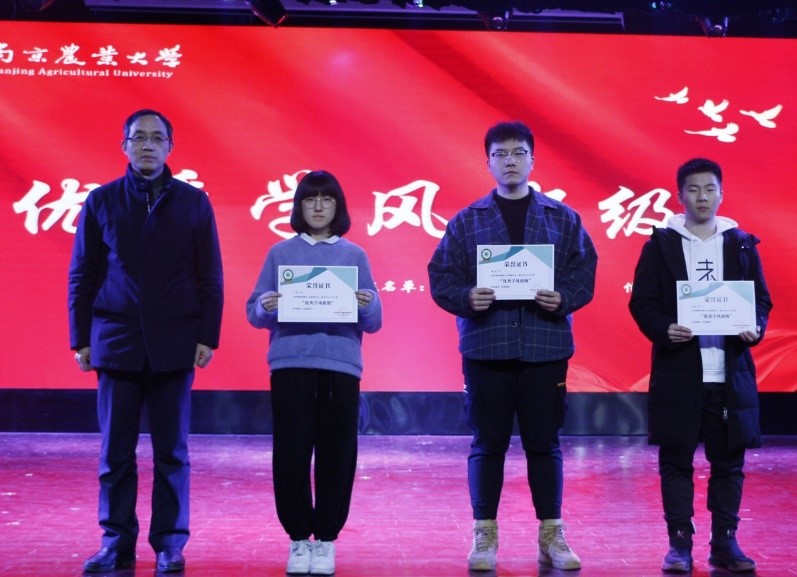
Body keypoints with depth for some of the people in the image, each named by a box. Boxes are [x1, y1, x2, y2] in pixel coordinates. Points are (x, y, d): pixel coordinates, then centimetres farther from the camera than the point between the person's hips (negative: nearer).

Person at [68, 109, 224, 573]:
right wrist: (81, 338, 2)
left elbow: (210, 277, 4)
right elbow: (82, 275, 7)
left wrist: (208, 337, -3)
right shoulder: (102, 201, 6)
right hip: (117, 342, 1)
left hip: (174, 343, -1)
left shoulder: (194, 202, 5)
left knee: (172, 451, 4)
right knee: (115, 451, 3)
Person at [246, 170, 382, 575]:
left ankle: (326, 538, 11)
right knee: (290, 454, -2)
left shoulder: (354, 255, 10)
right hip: (290, 365, 0)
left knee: (336, 455, -1)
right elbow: (254, 313, 6)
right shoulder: (280, 252, 9)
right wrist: (266, 306, -16)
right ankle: (298, 538, 11)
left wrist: (368, 305, -14)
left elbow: (373, 322, 7)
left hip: (341, 366, 0)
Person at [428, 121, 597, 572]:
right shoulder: (467, 221, 7)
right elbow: (441, 277, 2)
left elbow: (584, 274, 5)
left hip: (545, 348, 0)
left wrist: (563, 299, -14)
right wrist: (466, 298, -16)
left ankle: (552, 535, 17)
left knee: (544, 443, 6)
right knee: (488, 444, 4)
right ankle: (485, 535, 14)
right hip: (485, 348, 0)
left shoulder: (563, 219, 9)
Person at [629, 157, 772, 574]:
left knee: (728, 460, 6)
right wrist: (663, 330, -17)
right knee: (676, 460, 3)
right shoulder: (661, 243, 4)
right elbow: (641, 302, 0)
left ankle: (725, 543, 16)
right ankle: (679, 544, 11)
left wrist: (756, 328, -10)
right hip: (678, 371, -2)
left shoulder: (741, 244, 9)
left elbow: (761, 299, 10)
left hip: (730, 371, 2)